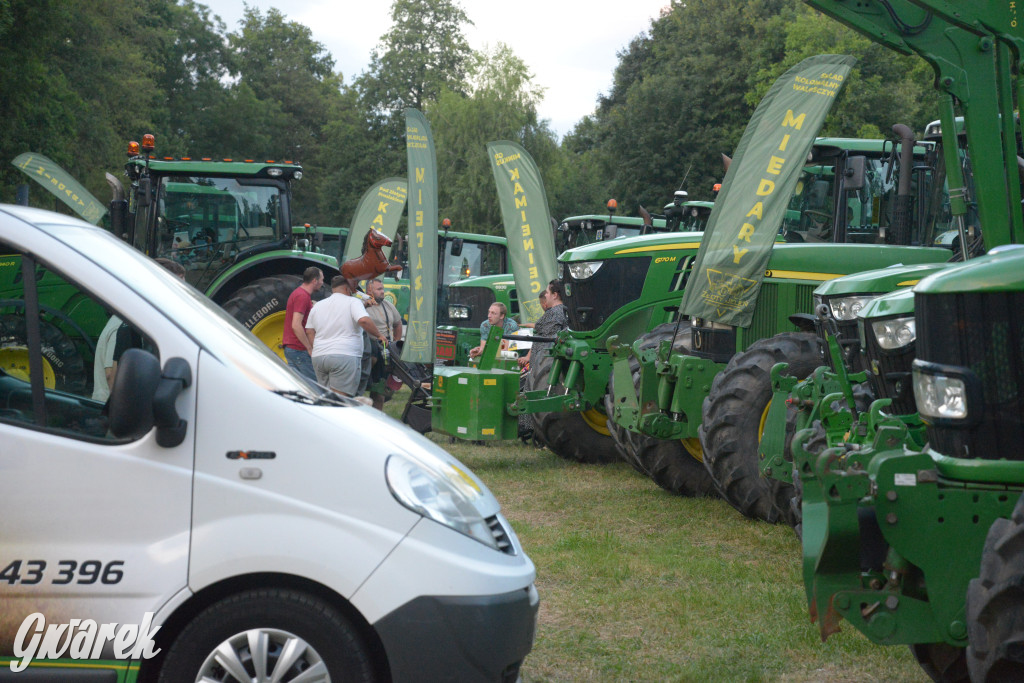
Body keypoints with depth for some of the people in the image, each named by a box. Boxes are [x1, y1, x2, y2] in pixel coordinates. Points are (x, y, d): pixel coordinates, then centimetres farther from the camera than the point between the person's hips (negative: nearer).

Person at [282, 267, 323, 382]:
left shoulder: (299, 293, 18)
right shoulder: (303, 296, -16)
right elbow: (296, 325, -24)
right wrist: (310, 348, -21)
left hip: (290, 348, 10)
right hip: (299, 350, -10)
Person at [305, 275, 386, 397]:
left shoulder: (317, 306, 18)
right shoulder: (352, 302, 0)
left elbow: (309, 332, 18)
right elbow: (364, 320, -17)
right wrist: (379, 335, -6)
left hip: (318, 356, 6)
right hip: (344, 355, -6)